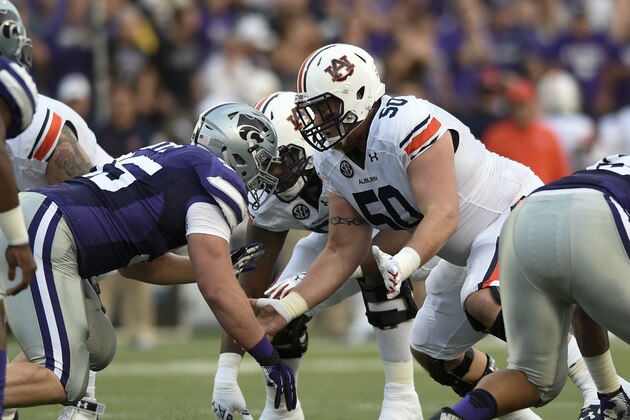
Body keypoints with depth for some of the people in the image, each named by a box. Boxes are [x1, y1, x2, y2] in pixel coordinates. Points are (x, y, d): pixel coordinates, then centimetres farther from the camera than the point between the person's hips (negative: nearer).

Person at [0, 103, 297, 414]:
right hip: (43, 236, -10)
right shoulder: (217, 182, -2)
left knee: (98, 350, 20)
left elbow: (135, 264, 31)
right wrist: (269, 359, 4)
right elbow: (218, 292, -6)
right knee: (63, 382, -11)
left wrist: (221, 264, 34)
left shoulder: (174, 156, 25)